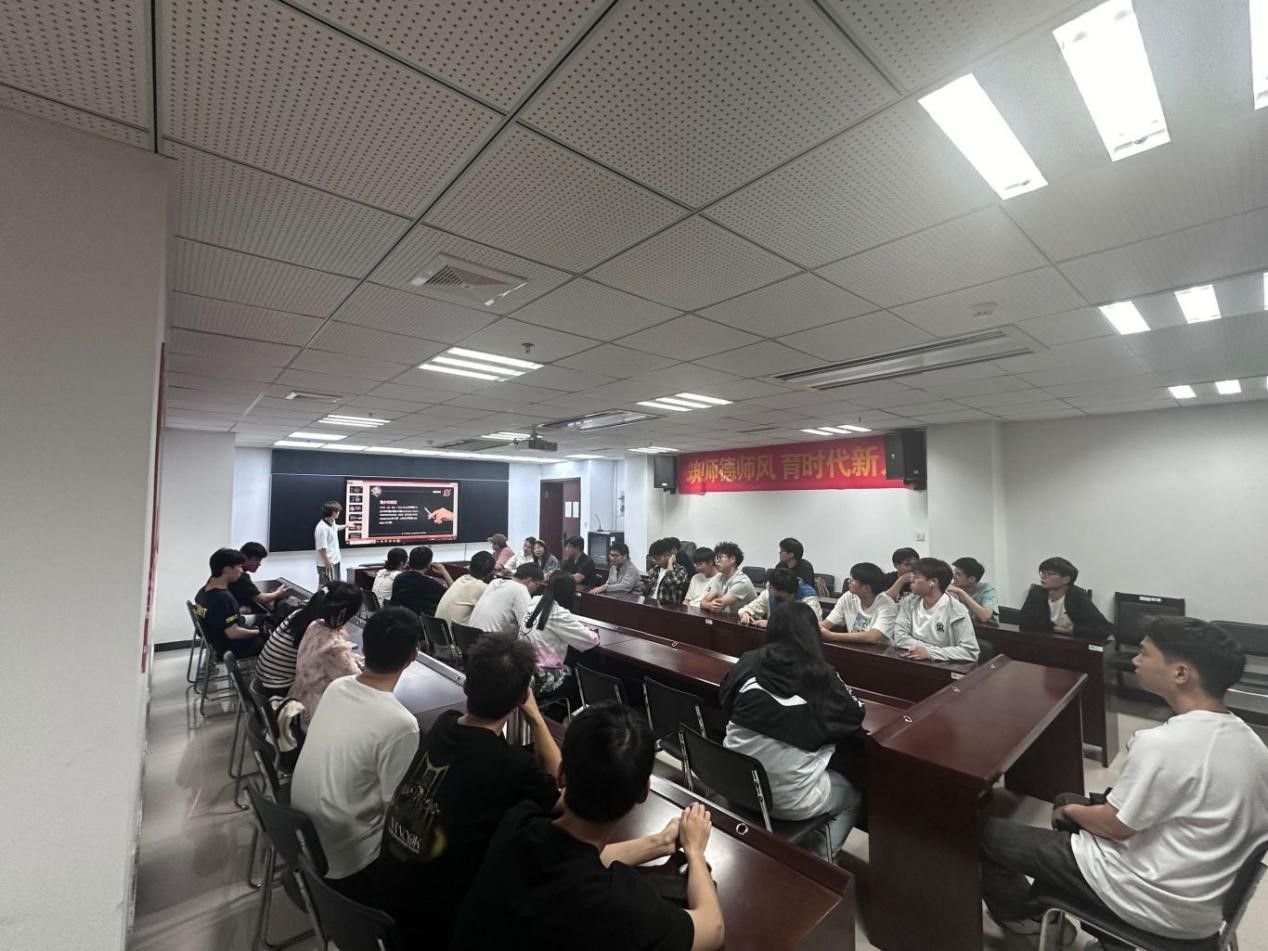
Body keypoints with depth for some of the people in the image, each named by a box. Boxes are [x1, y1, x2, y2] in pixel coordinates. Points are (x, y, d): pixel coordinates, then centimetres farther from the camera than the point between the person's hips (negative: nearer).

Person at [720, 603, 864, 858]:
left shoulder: (748, 663, -8)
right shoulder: (820, 675, -16)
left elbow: (725, 704, 8)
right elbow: (855, 718, 1)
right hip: (791, 800, -4)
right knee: (852, 797, 29)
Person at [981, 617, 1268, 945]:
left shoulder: (1161, 743, -30)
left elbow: (1115, 827, -19)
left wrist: (1071, 811, 3)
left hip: (1157, 904, -8)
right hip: (1208, 901, 8)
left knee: (987, 832, 2)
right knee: (1070, 801, 26)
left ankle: (1020, 911, 30)